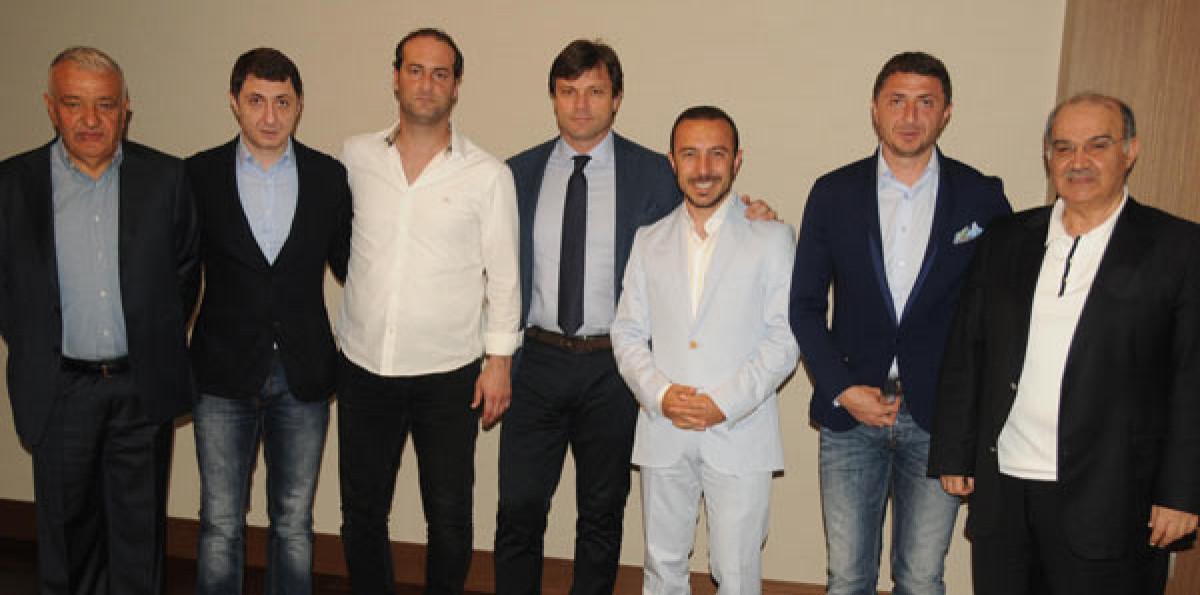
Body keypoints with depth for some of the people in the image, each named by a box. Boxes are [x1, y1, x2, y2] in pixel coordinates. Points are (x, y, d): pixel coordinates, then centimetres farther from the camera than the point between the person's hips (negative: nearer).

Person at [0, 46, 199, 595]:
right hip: (59, 389, 0)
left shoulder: (165, 177, -2)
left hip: (143, 386, 0)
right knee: (66, 528, 15)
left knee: (138, 529, 12)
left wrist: (157, 343, 5)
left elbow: (185, 270, 7)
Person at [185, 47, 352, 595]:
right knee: (221, 524, 7)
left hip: (304, 377, 1)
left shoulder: (331, 177, 1)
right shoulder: (199, 175, -1)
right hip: (225, 375, -1)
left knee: (294, 522, 13)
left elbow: (348, 265, 7)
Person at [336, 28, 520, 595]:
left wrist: (499, 360, -4)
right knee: (362, 511, 15)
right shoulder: (356, 156, 3)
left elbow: (503, 275, -1)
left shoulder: (488, 175, -4)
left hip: (448, 374, -2)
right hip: (363, 365, 3)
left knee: (449, 517, 9)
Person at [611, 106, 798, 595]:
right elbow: (627, 333, 8)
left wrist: (725, 403, -14)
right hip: (663, 434, 3)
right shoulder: (649, 241, 10)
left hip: (739, 434, -2)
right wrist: (659, 394, -10)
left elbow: (785, 338, -4)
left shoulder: (772, 238, 1)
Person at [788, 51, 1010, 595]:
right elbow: (805, 306, 3)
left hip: (940, 414, 0)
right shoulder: (833, 193, 1)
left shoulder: (982, 197, -1)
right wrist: (842, 389, -7)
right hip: (851, 408, 1)